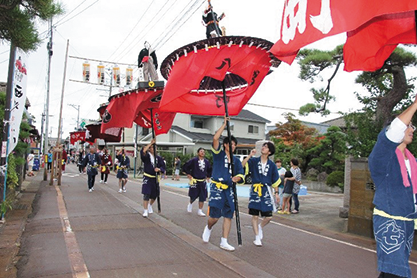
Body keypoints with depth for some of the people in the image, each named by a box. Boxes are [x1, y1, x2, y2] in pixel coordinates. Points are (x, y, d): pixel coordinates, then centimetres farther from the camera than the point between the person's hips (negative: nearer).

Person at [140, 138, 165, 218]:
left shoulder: (158, 158, 3)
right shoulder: (146, 156, -6)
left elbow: (163, 167, 2)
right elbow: (143, 151, -28)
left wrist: (159, 169, -21)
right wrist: (150, 143, -24)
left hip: (155, 178, 4)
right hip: (147, 178, -4)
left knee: (155, 195, 13)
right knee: (146, 194, -10)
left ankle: (150, 205, 42)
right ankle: (145, 211, 0)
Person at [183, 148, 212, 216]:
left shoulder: (206, 161, 4)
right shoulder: (193, 160, -10)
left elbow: (209, 169, 21)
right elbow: (185, 166, -7)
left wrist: (208, 176, 14)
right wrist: (188, 174, -5)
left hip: (203, 182, 4)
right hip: (194, 181, -4)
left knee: (202, 197, 3)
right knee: (193, 195, 6)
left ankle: (200, 211, 15)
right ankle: (190, 204, 40)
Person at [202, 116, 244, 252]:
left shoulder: (236, 160, 15)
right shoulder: (219, 154, 1)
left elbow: (240, 174, 10)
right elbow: (215, 138, -14)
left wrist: (236, 178, -14)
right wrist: (224, 124, -9)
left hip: (229, 189, 5)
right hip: (217, 188, -5)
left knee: (228, 216, 4)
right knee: (215, 216, -6)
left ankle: (224, 242, 13)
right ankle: (208, 228, 28)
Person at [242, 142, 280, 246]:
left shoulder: (272, 165, 4)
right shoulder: (254, 161, 1)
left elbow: (275, 181, 9)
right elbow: (241, 165, -15)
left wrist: (276, 193, 4)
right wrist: (250, 155, -18)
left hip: (266, 192, 1)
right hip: (255, 190, -1)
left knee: (268, 217, 2)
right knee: (255, 216, 2)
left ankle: (260, 227, 35)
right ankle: (257, 237, 18)